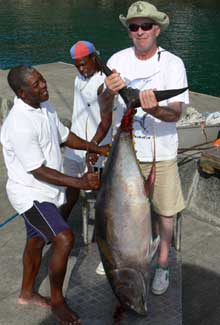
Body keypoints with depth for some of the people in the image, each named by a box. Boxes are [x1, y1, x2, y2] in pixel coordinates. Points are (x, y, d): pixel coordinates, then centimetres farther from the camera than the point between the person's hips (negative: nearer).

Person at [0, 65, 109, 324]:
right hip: (30, 193, -9)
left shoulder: (44, 106, 0)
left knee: (36, 240, 21)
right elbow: (39, 171, -27)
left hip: (44, 190, 9)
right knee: (64, 239, -18)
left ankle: (27, 293, 41)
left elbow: (64, 135, 14)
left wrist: (97, 149, 8)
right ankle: (57, 301, 2)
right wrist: (78, 183, -30)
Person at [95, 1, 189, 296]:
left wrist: (155, 110, -40)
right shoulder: (118, 61, -4)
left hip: (162, 153, -1)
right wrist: (109, 92, -31)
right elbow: (104, 109, -8)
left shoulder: (173, 63, -10)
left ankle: (163, 264, 31)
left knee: (166, 211, 9)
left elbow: (176, 113, -17)